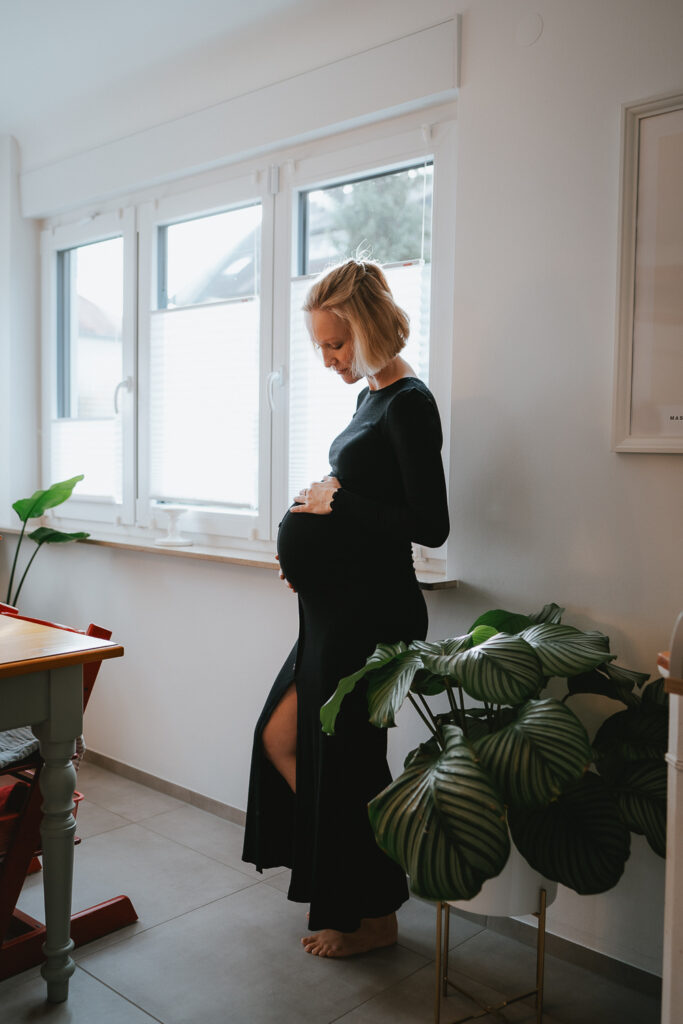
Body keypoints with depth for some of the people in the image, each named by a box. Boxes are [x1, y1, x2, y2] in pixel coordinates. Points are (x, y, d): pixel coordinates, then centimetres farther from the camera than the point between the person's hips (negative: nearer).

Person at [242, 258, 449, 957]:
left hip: (372, 612, -10)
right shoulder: (371, 397, 14)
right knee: (280, 735, 15)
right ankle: (341, 888, 32)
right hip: (336, 606, 10)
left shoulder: (409, 404, -14)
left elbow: (430, 525, -20)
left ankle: (372, 918, 25)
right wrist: (310, 543, 7)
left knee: (345, 757, 3)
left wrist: (338, 502, -14)